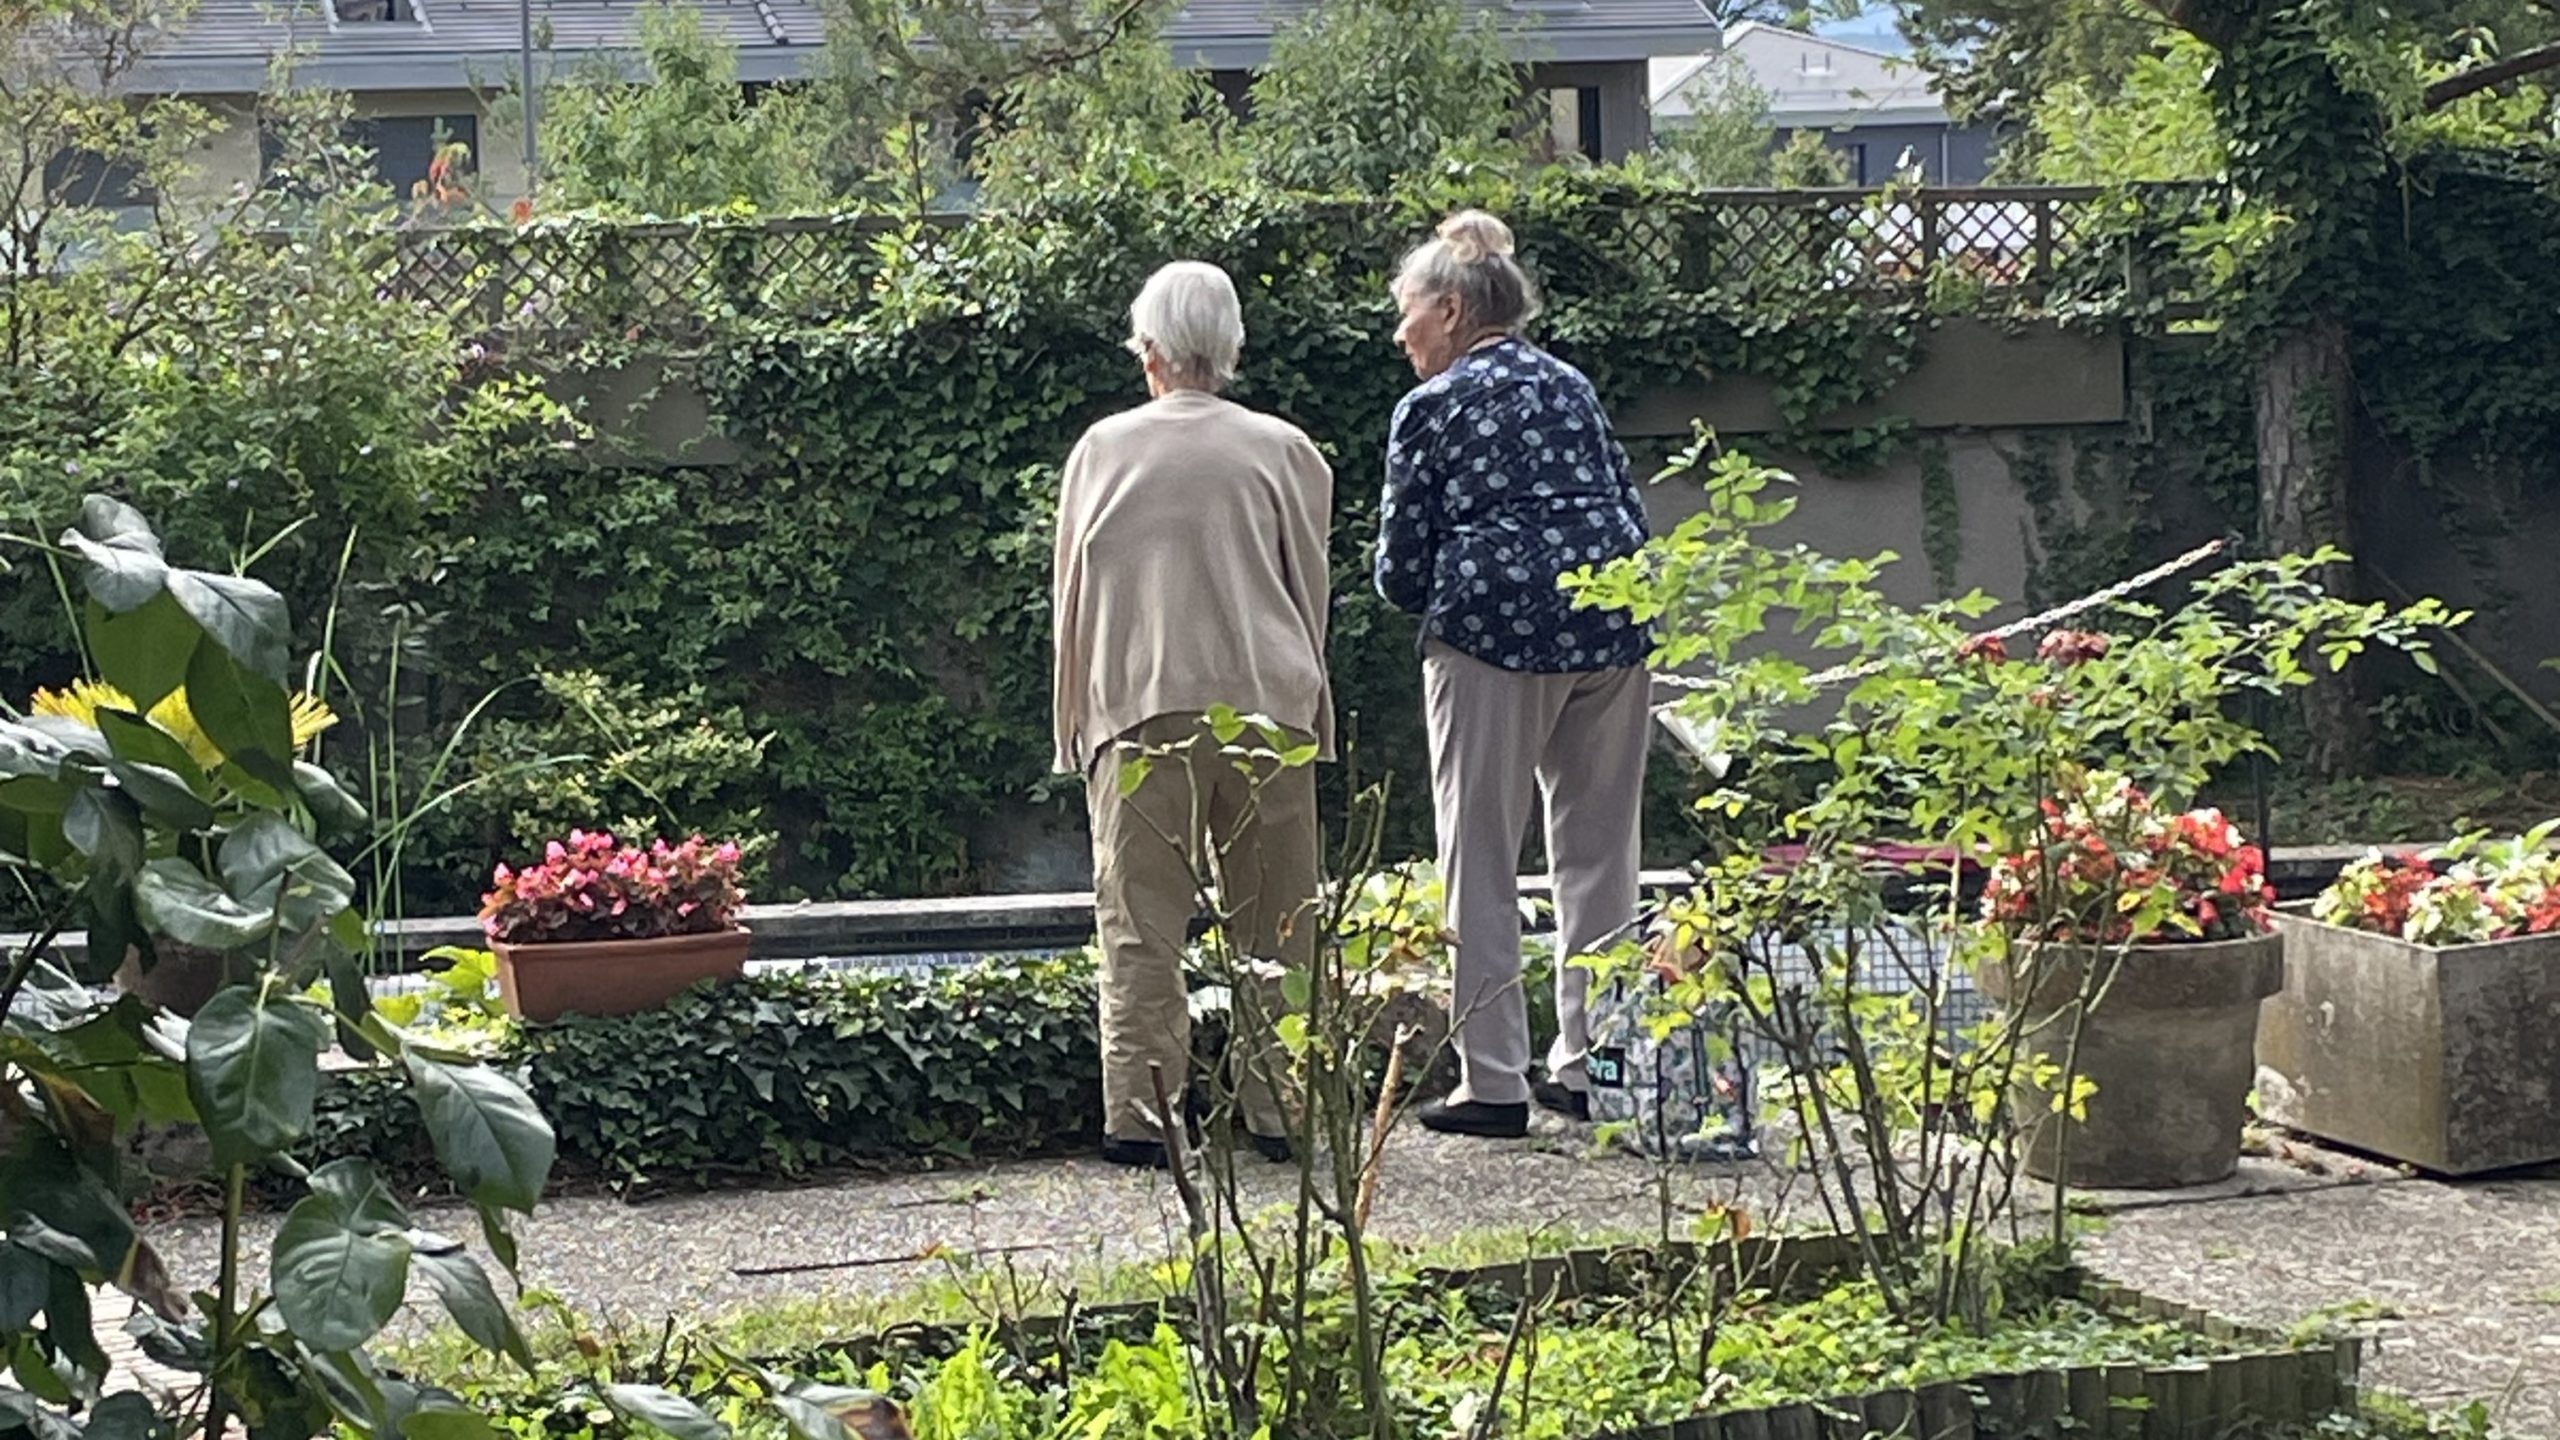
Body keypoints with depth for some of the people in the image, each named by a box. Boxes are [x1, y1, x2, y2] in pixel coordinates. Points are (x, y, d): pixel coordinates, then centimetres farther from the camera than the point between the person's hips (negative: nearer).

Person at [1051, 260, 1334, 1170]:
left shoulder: (1103, 450, 5)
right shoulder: (1283, 451, 5)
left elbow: (1072, 596, 9)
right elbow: (1310, 591, 12)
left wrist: (1076, 721, 18)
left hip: (1140, 712, -1)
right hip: (1267, 710, 1)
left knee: (1141, 926, 2)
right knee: (1275, 925, 8)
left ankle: (1139, 1118, -1)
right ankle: (1279, 1111, 11)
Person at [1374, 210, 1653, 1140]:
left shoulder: (1432, 408, 0)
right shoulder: (1570, 387, 16)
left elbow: (1403, 563, -1)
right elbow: (1629, 511, 16)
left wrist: (1435, 605, 18)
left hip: (1493, 635, -5)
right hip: (1613, 627, 6)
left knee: (1482, 864, 2)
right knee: (1598, 852, 11)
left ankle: (1494, 1081, 2)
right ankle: (1589, 1062, 16)